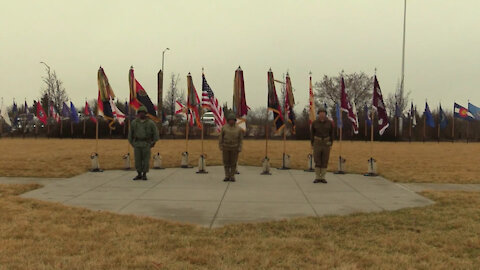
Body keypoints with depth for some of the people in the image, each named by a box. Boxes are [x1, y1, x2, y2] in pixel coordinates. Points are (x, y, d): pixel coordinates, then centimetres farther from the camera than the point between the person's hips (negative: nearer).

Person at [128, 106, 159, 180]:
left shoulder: (150, 123, -4)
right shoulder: (134, 122, 1)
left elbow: (155, 133, 2)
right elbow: (130, 133, 11)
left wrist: (153, 143, 0)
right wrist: (131, 143, 11)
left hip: (146, 144, -2)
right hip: (137, 144, 2)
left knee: (146, 160, -1)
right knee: (137, 159, 3)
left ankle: (144, 175, 10)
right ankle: (139, 175, 13)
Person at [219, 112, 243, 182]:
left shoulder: (238, 129, -4)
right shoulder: (224, 128, -4)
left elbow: (240, 139, -1)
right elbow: (221, 138, 0)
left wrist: (239, 149, -7)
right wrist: (220, 147, -5)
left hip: (234, 148, -1)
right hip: (226, 147, 1)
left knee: (233, 162, 2)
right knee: (226, 162, 3)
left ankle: (232, 177, 11)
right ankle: (227, 176, 12)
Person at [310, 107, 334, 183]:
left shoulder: (329, 123, -4)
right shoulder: (314, 123, -5)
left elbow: (331, 134, 3)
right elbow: (312, 134, 2)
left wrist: (331, 144, 0)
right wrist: (312, 144, 0)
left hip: (326, 143, 0)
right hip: (317, 143, 0)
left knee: (325, 161, 2)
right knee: (317, 161, -1)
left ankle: (322, 178, 11)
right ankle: (317, 178, 8)